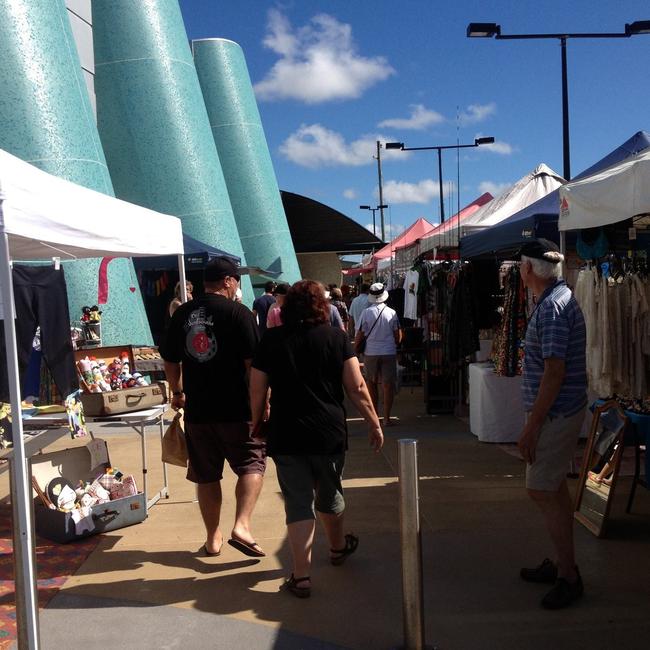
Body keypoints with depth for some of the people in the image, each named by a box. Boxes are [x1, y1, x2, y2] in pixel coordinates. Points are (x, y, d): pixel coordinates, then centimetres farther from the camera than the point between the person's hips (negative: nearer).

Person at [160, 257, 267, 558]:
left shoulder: (182, 314, 6)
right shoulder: (238, 312, -9)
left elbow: (170, 360, 14)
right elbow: (252, 363, -12)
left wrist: (177, 392, 29)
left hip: (197, 409, 4)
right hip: (236, 408, -4)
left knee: (206, 475, 14)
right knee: (251, 464, 10)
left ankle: (213, 539, 22)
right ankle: (242, 525, -5)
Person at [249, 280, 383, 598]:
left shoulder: (271, 340, -1)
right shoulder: (336, 337, -4)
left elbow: (257, 391, 0)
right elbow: (356, 387, -6)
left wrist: (257, 424, 13)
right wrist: (374, 423, 3)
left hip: (285, 436, 0)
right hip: (329, 433, 1)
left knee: (298, 503, 6)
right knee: (329, 494, 22)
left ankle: (301, 575, 4)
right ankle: (338, 547, 44)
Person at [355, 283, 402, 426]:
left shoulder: (366, 312, -6)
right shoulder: (392, 312, -3)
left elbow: (359, 335, -4)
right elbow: (398, 335, 3)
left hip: (371, 353, 0)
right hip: (389, 352, 0)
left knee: (371, 383, 15)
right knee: (388, 384, 4)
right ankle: (386, 417, 3)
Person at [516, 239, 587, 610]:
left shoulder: (552, 307, -21)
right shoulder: (561, 297, 11)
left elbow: (554, 372, -24)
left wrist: (532, 426, -21)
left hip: (556, 413, -10)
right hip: (563, 411, 10)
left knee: (542, 491, -4)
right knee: (556, 488, 17)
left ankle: (569, 577, 7)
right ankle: (563, 564, 29)